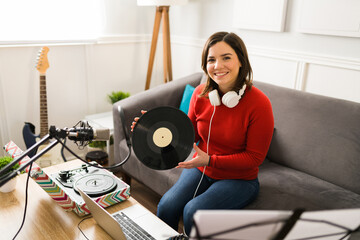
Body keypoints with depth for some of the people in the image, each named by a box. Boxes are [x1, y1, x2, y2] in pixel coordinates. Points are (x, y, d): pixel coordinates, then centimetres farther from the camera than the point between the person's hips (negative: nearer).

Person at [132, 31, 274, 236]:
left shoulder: (259, 103, -20)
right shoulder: (201, 94, -6)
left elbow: (255, 157, -14)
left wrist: (210, 160, -24)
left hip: (239, 179, -3)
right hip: (201, 170, 4)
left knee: (193, 212, -24)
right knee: (166, 207, -17)